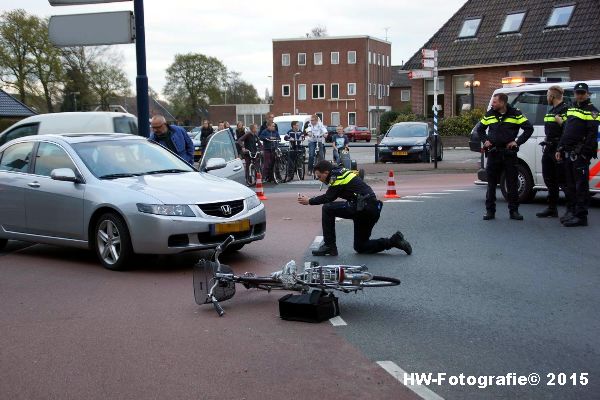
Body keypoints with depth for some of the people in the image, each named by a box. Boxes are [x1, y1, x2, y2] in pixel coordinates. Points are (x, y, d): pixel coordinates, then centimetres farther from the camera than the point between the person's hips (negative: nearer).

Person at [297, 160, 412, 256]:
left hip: (363, 208, -10)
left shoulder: (338, 177, -10)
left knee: (327, 209, -9)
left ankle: (329, 246, -5)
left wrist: (309, 201, -2)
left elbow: (328, 198, -13)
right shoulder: (342, 172, 19)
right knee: (360, 247, 17)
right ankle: (394, 241, 10)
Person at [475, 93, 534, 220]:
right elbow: (479, 129, 21)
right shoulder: (489, 115, 8)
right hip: (493, 152, 2)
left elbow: (529, 128, 0)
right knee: (491, 183, 3)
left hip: (509, 153, -2)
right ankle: (490, 211, 9)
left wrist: (517, 142, -7)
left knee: (512, 183, 3)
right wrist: (485, 141, 6)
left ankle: (514, 211, 10)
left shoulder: (515, 114, -1)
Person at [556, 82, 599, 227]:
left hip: (580, 154, -8)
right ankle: (571, 211, 23)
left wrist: (584, 153, -20)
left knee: (581, 185, -7)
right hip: (568, 153, 8)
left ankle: (581, 216, -6)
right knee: (569, 184, 14)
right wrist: (560, 149, 16)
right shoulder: (571, 109, 19)